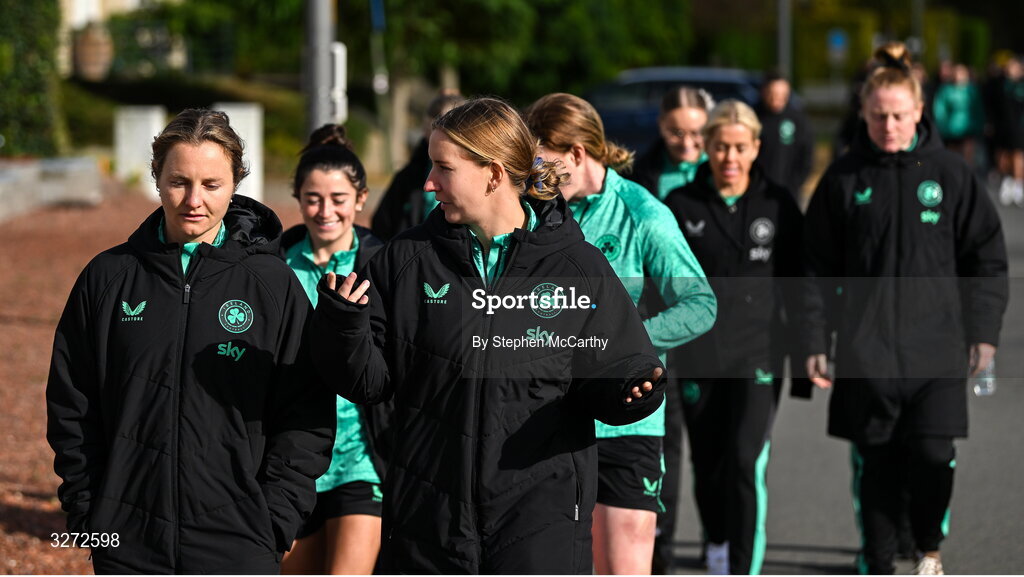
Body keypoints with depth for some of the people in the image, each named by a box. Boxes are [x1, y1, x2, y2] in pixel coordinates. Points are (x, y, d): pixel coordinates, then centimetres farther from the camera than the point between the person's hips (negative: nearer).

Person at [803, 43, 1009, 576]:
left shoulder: (948, 172, 2)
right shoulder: (844, 177, 4)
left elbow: (986, 256, 7)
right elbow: (819, 267, 8)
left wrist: (984, 331, 0)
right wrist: (815, 340, 2)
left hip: (936, 346, -1)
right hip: (866, 349, 1)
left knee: (932, 456, -11)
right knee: (875, 463, 4)